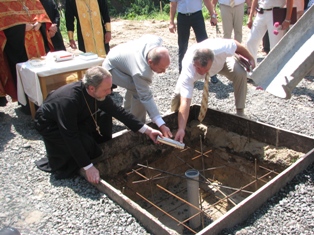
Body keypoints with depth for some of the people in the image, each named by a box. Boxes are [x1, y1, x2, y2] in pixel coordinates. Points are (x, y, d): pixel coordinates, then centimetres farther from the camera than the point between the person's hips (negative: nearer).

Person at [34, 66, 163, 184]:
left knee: (104, 116, -9)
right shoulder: (68, 100, -40)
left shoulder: (98, 93, -19)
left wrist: (147, 130, -12)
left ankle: (100, 154, 5)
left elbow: (118, 111, -10)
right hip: (49, 125, -7)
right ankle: (59, 162, -1)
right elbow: (71, 137, -37)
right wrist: (88, 167, -34)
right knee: (85, 142, -29)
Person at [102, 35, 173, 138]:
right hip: (113, 68, -8)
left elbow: (145, 37, -5)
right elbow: (146, 98, -39)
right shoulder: (141, 72, -44)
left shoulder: (157, 41, -27)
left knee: (136, 87, 24)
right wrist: (161, 125, -40)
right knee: (139, 93, -22)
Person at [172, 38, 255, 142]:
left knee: (240, 74, -26)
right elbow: (185, 101, -48)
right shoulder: (187, 71, -46)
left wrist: (250, 58, -6)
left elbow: (236, 44, -21)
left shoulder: (221, 49, -45)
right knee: (180, 92, -20)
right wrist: (181, 129, -54)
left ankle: (240, 112, -8)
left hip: (221, 61, 1)